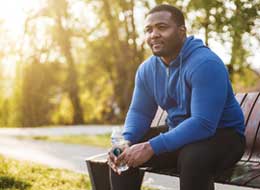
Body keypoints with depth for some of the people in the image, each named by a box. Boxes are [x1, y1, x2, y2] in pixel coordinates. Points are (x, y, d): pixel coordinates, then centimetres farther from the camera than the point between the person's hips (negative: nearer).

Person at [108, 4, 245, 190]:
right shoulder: (147, 69, -1)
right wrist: (125, 142, -17)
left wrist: (151, 147, -36)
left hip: (222, 135, -7)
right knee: (122, 155, -5)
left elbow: (203, 124, -33)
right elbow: (139, 112, 6)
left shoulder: (205, 63, -25)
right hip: (179, 136, 7)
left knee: (193, 157, -39)